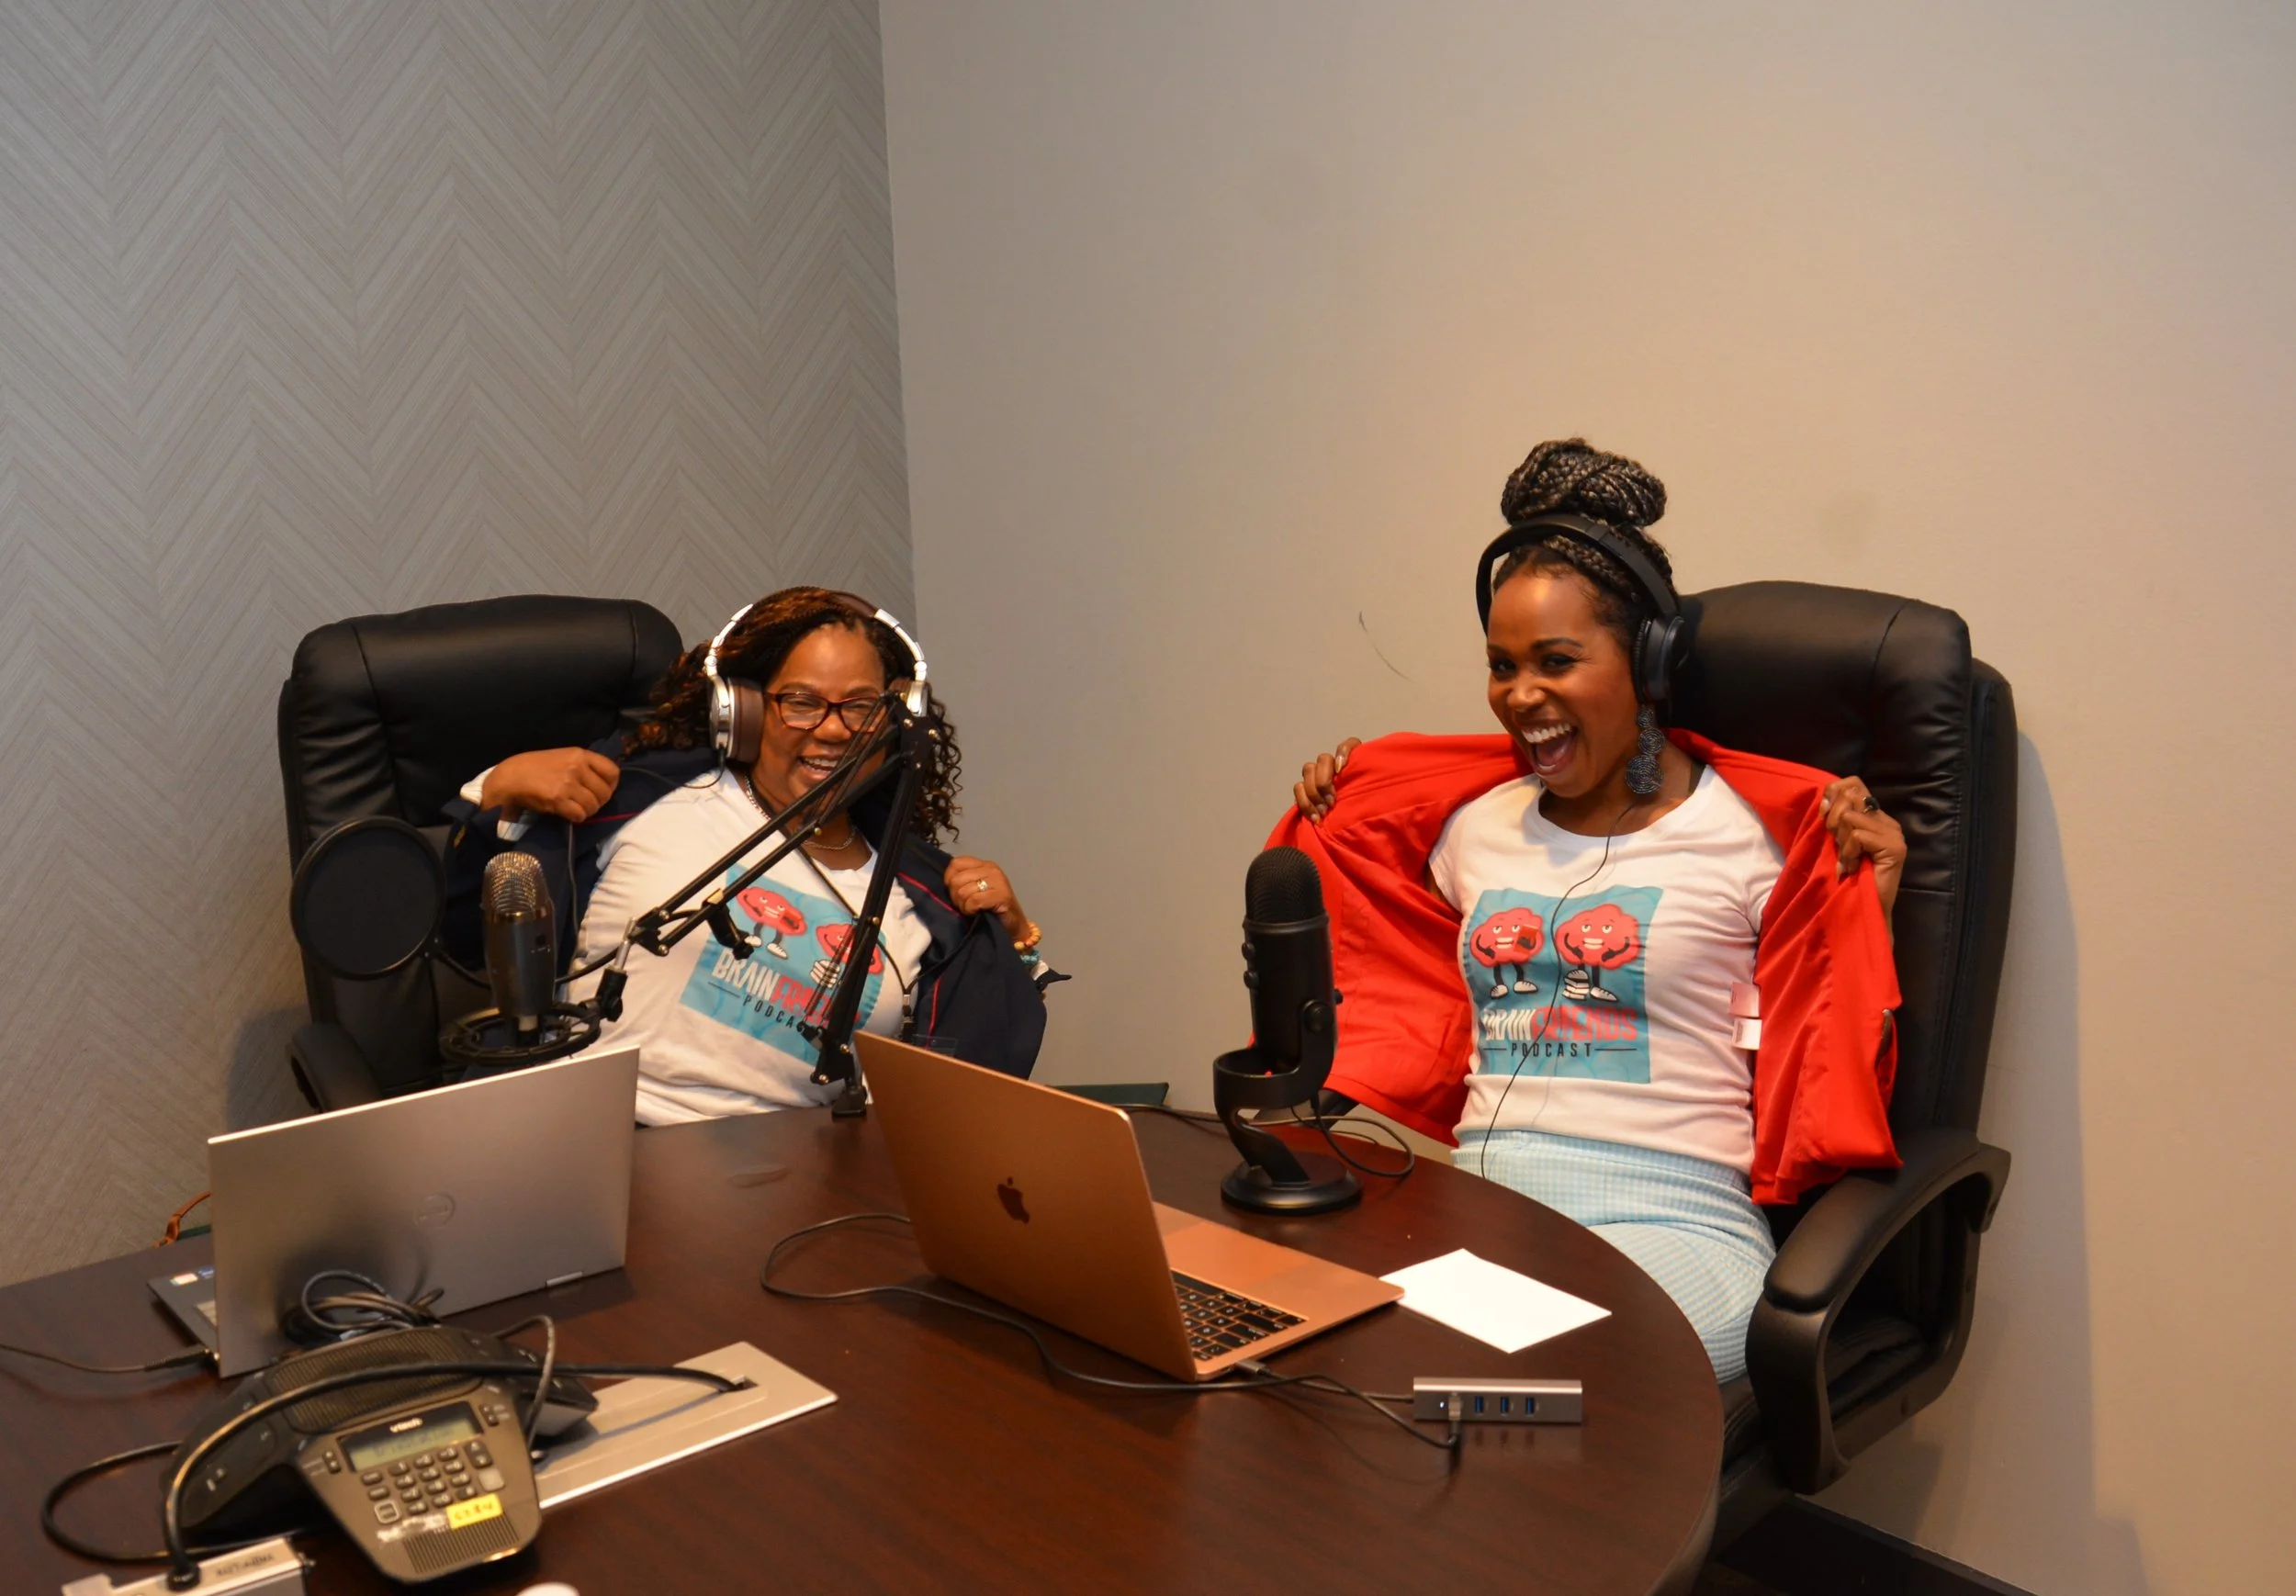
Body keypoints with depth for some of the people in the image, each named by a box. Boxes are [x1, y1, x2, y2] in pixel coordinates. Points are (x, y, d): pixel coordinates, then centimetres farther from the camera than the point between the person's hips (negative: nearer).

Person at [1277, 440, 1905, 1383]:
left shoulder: (1754, 834, 3)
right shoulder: (1471, 824, 19)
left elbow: (1831, 1070, 3)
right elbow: (1404, 1011, 29)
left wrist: (1871, 900, -9)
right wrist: (1330, 838, 25)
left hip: (1669, 1223, -4)